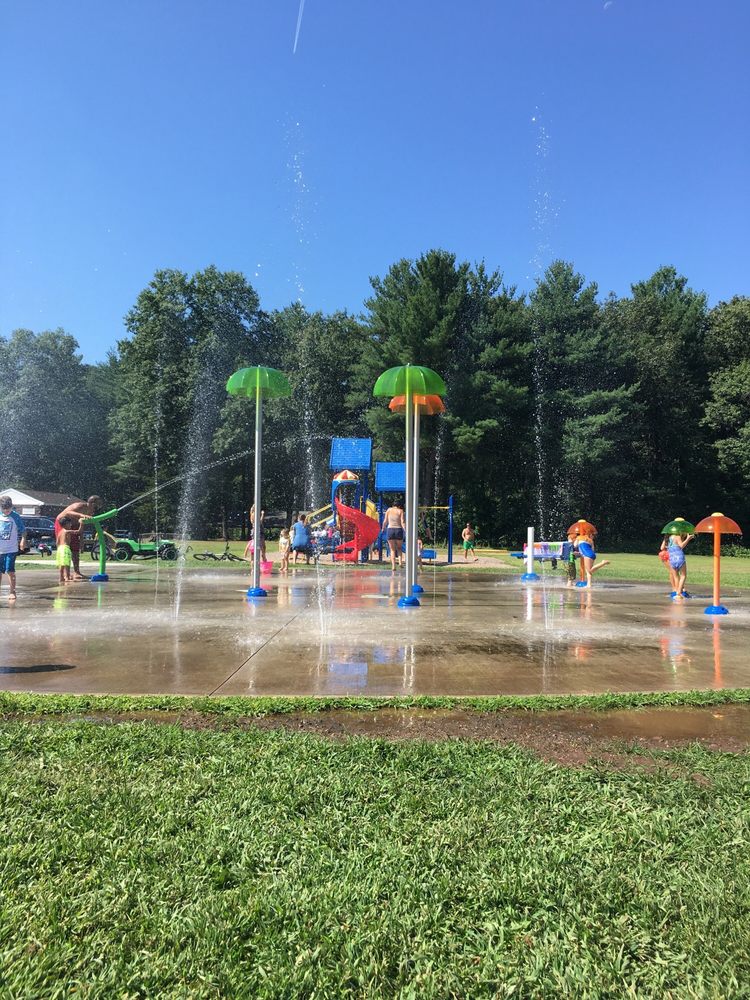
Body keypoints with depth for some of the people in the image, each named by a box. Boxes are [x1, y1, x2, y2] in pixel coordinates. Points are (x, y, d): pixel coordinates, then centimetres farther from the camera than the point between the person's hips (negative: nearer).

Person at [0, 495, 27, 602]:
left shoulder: (16, 517, -4)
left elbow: (23, 530, -3)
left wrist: (23, 540, -17)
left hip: (11, 549, -4)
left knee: (10, 571, -7)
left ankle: (12, 592, 0)